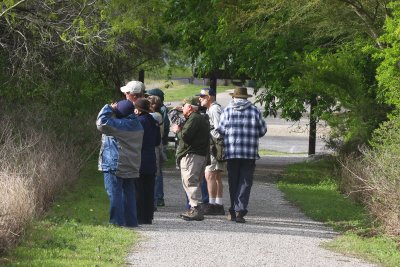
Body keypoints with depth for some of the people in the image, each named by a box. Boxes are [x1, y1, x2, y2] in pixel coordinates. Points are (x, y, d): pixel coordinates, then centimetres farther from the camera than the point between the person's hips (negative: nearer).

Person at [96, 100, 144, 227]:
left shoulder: (120, 124, -19)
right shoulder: (137, 125, 7)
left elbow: (102, 122, -24)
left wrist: (109, 108, -13)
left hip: (115, 165, -8)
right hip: (131, 166, 8)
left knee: (114, 194, -3)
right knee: (128, 193, 14)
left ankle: (116, 221, -5)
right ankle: (131, 221, 15)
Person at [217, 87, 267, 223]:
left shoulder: (227, 110, 1)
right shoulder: (254, 111, 2)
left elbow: (221, 129, -1)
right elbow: (262, 130, 5)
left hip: (231, 152, 1)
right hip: (250, 153, -1)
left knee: (233, 181, 10)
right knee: (245, 182, 0)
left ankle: (233, 211, 13)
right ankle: (240, 211, -12)